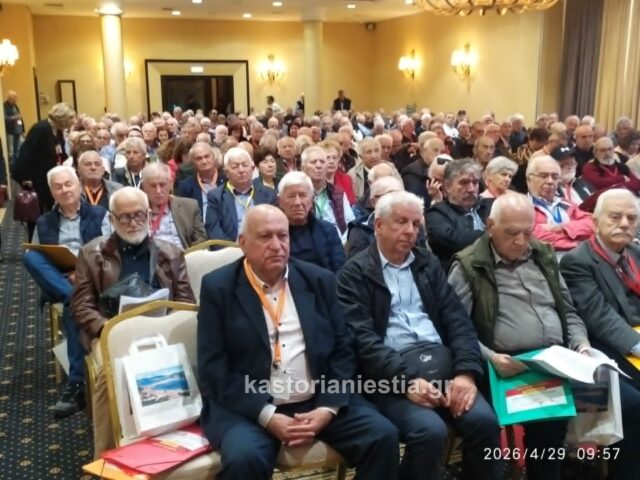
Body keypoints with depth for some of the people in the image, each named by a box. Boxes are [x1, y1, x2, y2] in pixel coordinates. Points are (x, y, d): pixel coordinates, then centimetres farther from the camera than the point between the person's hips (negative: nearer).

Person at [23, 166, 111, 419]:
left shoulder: (99, 215, 12)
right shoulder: (44, 222, 20)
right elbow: (31, 259, 13)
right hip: (55, 282, 3)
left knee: (73, 307, -36)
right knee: (29, 256, -26)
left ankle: (77, 382, -33)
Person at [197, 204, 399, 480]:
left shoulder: (319, 280, 8)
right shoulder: (218, 287, -2)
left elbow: (342, 349, 7)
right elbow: (213, 368, -7)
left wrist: (328, 408, -8)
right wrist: (267, 417, -16)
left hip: (318, 401, 3)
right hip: (248, 408, -3)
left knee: (382, 436, -14)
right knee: (244, 458, -31)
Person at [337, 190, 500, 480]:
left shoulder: (428, 264, 17)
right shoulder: (355, 273, 2)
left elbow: (457, 320, 9)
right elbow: (363, 340, -9)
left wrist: (467, 371, -8)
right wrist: (408, 379, -21)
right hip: (392, 374, -4)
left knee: (484, 420, -20)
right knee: (430, 430, -28)